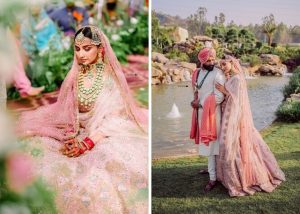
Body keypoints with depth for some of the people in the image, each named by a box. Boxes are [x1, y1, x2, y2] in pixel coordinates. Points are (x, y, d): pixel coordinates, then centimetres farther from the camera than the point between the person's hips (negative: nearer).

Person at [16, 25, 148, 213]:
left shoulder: (111, 77, -8)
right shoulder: (75, 76, 5)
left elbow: (114, 118, -14)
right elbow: (68, 113, 4)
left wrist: (87, 144, -24)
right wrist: (71, 138, -17)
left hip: (108, 133, -4)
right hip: (80, 133, 5)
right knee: (39, 148, -14)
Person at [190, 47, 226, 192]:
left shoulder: (218, 74, -16)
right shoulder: (197, 73, 7)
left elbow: (219, 97, -20)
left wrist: (200, 104, -16)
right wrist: (196, 100, 1)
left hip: (212, 112, -8)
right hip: (201, 112, 8)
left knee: (211, 143, -7)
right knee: (206, 141, 18)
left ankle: (213, 178, -2)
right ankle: (212, 168, 36)